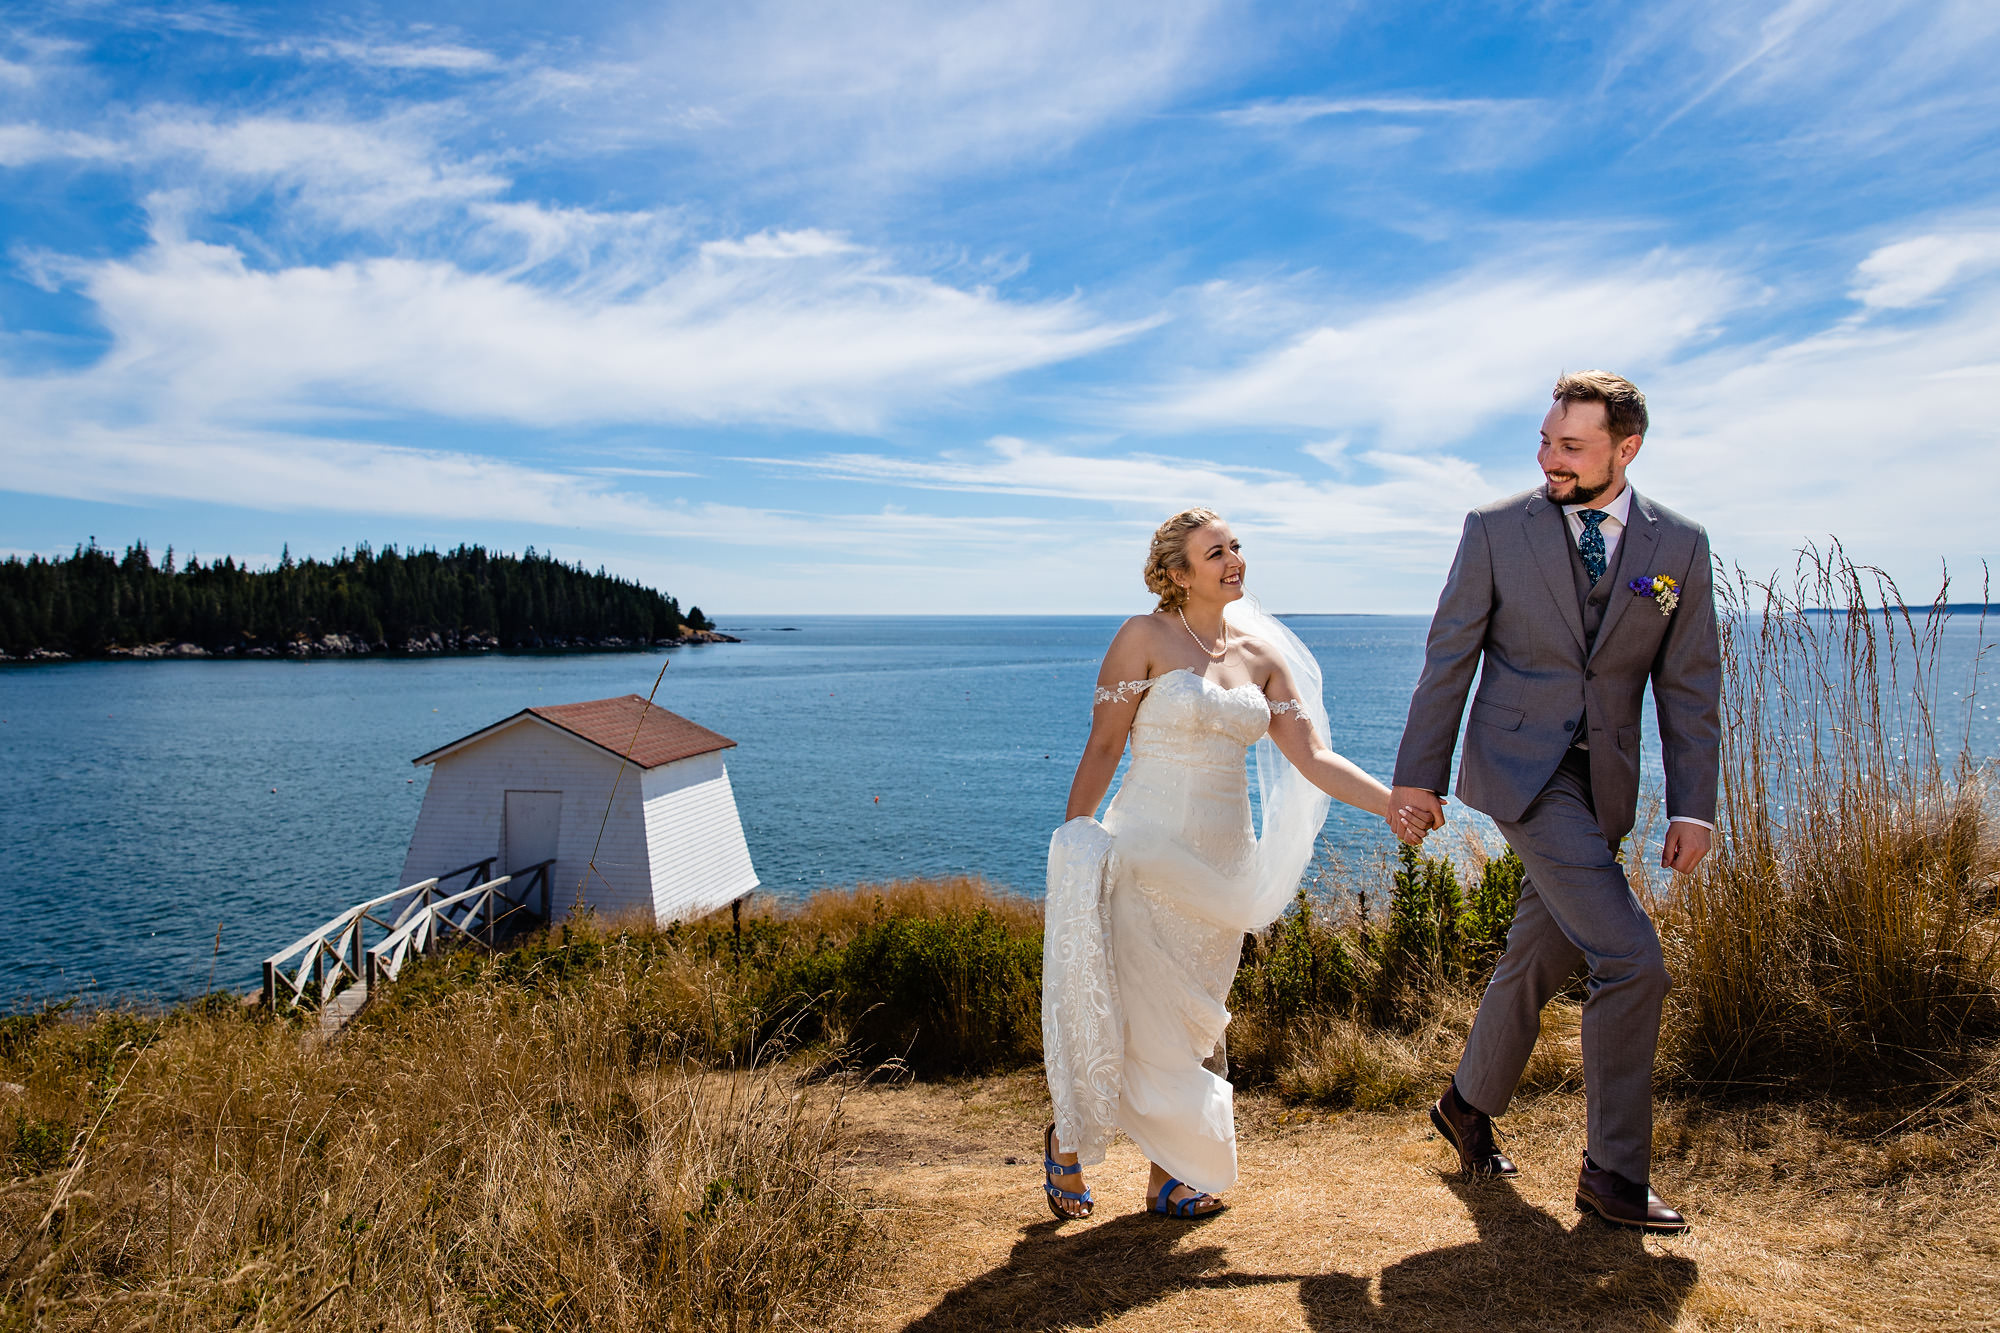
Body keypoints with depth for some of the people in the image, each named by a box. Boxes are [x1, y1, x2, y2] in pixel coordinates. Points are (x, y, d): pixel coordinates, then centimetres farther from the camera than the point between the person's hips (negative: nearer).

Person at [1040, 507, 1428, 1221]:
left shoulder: (1262, 654, 8)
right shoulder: (1145, 638, -6)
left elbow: (1312, 757, 2)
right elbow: (1103, 747, -7)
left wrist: (1391, 801, -11)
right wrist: (1072, 850, -10)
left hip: (1222, 860, 5)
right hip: (1147, 853, -5)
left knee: (1196, 1023, 10)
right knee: (1143, 1021, -1)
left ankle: (1167, 1176, 24)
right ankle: (1068, 1140, 25)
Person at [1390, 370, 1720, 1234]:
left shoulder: (1680, 546, 3)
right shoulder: (1497, 530, -4)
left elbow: (1688, 684, 4)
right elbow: (1449, 658, -2)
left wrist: (1693, 805, -2)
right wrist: (1418, 773, -3)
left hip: (1603, 783, 4)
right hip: (1520, 770, -4)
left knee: (1539, 959, 14)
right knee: (1630, 960, -12)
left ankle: (1469, 1105, 36)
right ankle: (1615, 1173, 3)